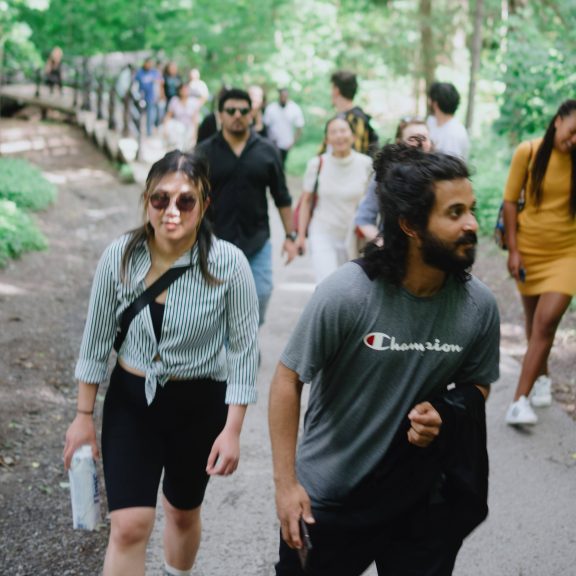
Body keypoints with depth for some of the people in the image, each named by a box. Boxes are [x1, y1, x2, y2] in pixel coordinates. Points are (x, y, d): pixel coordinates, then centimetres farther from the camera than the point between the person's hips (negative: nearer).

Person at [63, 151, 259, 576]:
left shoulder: (228, 264, -19)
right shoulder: (120, 256, -13)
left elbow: (244, 350, -11)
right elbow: (98, 338, -1)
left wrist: (232, 430, -12)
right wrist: (84, 415, 3)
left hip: (200, 404, 0)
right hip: (131, 398, 1)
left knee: (183, 512, 20)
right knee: (129, 525, -7)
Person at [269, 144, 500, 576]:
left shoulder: (480, 306, -10)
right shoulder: (346, 294, -21)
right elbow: (288, 381, -12)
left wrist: (443, 416, -16)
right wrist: (286, 483, -13)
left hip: (419, 499, 3)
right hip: (327, 497, -2)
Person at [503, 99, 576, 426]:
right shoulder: (528, 152, -11)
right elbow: (510, 201, -5)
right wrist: (513, 249, -6)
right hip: (529, 248, 1)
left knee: (546, 322, -12)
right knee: (534, 320, 15)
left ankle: (520, 400, -10)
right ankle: (543, 377, 39)